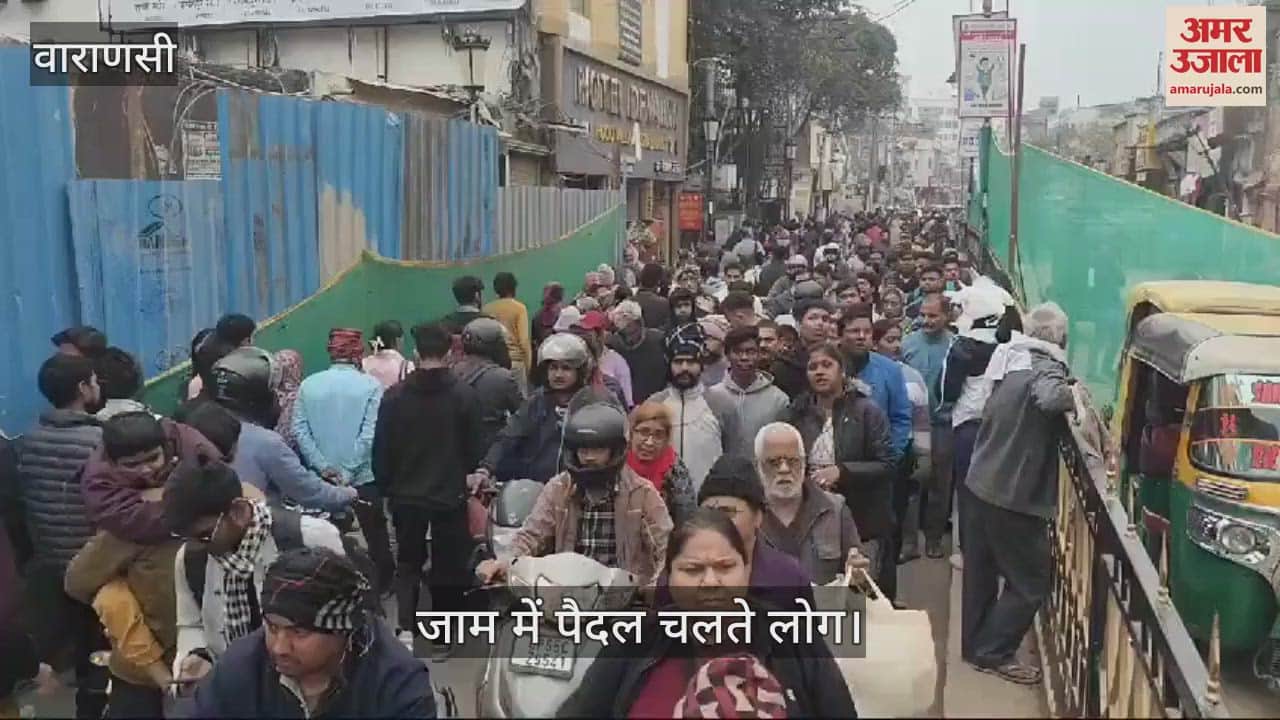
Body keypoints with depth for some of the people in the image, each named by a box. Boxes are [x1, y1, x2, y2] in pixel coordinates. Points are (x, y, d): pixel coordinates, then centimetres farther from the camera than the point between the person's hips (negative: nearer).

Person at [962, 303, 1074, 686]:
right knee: (1031, 581, 6)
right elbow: (1050, 398, -40)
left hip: (982, 484, 8)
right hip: (1014, 495, -8)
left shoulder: (1010, 361, 7)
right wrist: (1074, 395, -19)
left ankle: (974, 643, 31)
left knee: (981, 572, 19)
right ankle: (993, 652, 12)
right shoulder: (1045, 368, -16)